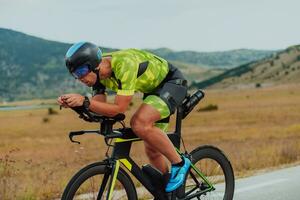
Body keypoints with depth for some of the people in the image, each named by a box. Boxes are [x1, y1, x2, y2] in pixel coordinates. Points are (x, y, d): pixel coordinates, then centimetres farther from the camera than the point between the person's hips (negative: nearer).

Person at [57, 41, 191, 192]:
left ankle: (179, 163, -14)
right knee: (151, 149, 7)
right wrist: (72, 103, -26)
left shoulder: (124, 64, -35)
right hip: (153, 88, 9)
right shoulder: (98, 73, -10)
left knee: (139, 123, -31)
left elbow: (119, 108, -35)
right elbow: (99, 106, -11)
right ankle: (170, 187, 27)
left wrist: (84, 101, -40)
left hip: (173, 82, -9)